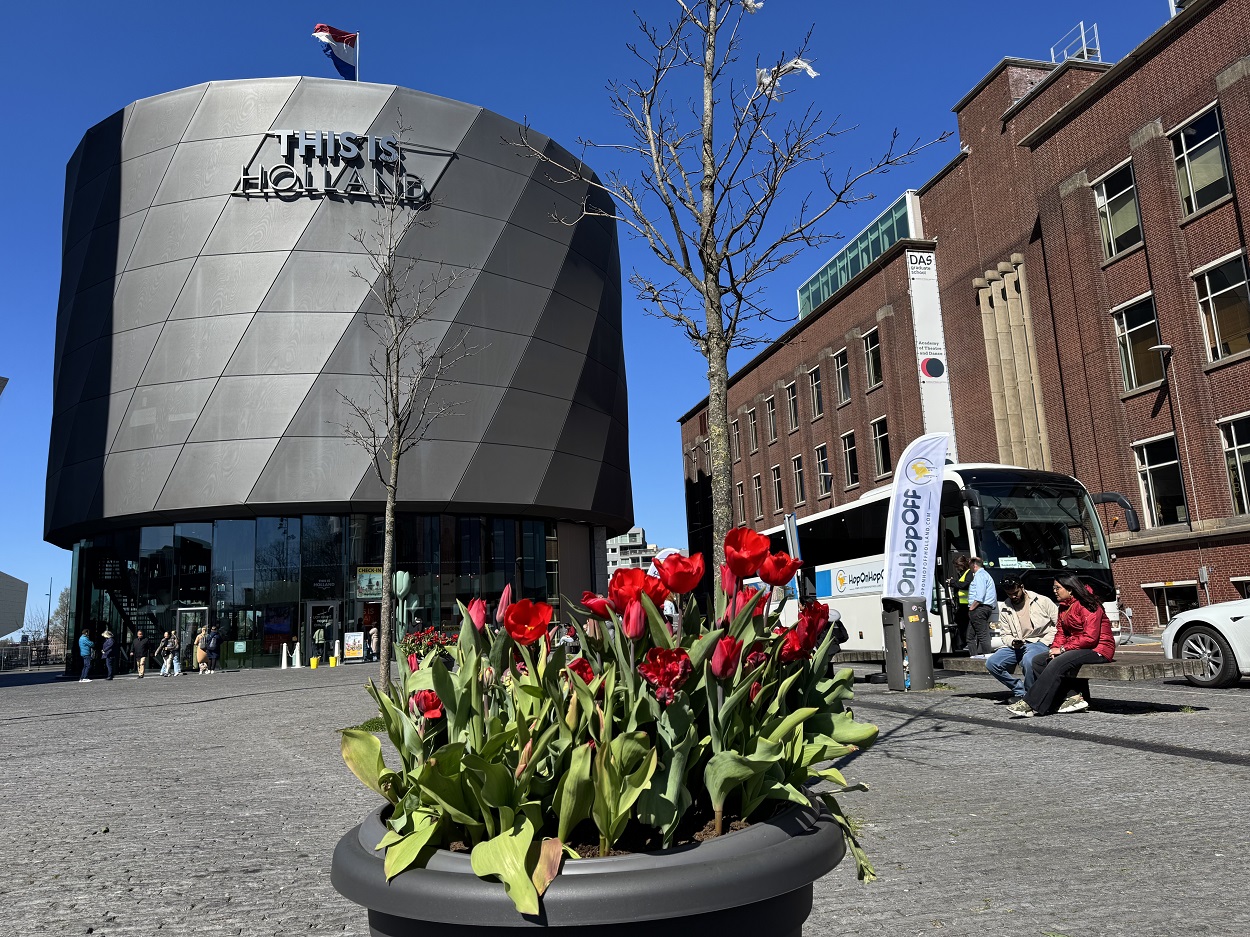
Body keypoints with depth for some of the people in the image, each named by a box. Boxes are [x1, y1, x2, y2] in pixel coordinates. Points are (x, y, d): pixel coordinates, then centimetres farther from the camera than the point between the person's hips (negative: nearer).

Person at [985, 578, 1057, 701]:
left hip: (1040, 642, -5)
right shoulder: (1004, 609, 10)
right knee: (991, 663, -18)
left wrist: (1046, 641, -12)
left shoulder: (1042, 601, -1)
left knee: (1028, 660, -39)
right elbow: (1005, 634, 12)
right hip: (1016, 646, 5)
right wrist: (1013, 642, -11)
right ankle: (1020, 692, -2)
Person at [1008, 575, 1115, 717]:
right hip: (1078, 648, 10)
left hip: (1097, 649, -10)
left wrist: (1063, 649, -20)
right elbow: (1061, 632, 13)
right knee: (1038, 661, -5)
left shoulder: (1087, 606, -15)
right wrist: (1055, 648, -8)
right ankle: (1074, 696, -17)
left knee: (1058, 663, -31)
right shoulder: (1064, 607, 13)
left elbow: (1090, 637, -22)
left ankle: (1030, 705, -31)